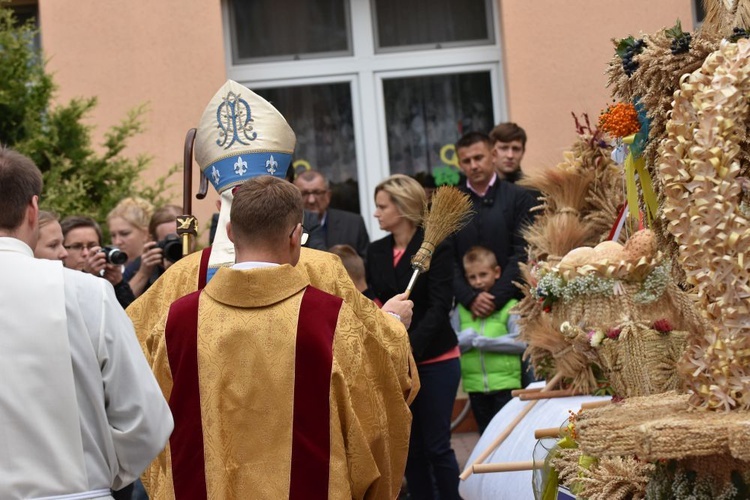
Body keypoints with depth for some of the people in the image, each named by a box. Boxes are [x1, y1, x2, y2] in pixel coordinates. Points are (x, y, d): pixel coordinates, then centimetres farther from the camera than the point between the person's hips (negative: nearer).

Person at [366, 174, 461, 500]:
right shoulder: (376, 252, 8)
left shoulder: (435, 247, -7)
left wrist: (409, 348, -22)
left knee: (436, 445, -3)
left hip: (433, 359, -5)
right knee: (410, 445, 7)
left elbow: (439, 307, -13)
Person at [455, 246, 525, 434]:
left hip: (505, 383, -4)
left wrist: (483, 341, -15)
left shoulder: (510, 305, -7)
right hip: (475, 385, 4)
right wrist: (466, 338, -18)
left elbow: (521, 342, -14)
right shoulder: (462, 308, 6)